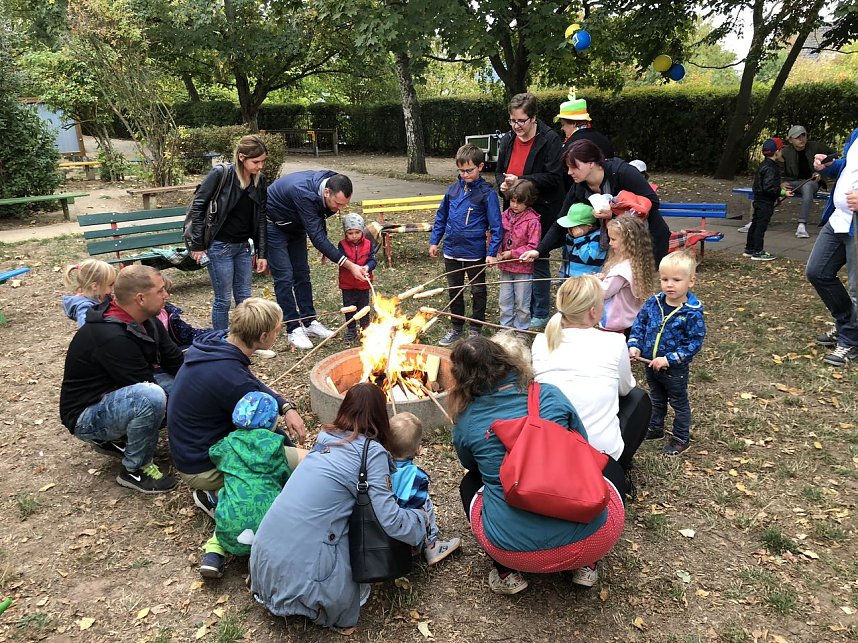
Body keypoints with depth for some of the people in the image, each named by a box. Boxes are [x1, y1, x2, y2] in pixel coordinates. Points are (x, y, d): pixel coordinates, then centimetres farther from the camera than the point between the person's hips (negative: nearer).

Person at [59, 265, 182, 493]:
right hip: (87, 416, -9)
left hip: (117, 394, 9)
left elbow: (176, 362, 0)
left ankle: (117, 438, 10)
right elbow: (146, 387, -26)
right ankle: (135, 470, -11)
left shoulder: (145, 321, -3)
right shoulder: (111, 337, -31)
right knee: (151, 397, -36)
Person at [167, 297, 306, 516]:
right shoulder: (232, 378, -31)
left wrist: (286, 407, -5)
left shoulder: (216, 342, -5)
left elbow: (253, 384, 10)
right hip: (204, 468, -9)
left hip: (191, 450, 9)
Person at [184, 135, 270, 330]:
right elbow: (198, 206, -10)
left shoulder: (260, 181, 1)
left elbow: (261, 218, 6)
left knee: (244, 298, 11)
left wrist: (262, 253, 3)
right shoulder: (220, 174, -15)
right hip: (219, 246, -5)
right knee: (223, 299, 2)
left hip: (243, 246, 5)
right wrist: (197, 245, -10)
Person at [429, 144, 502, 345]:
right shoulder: (453, 189, 2)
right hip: (451, 251, 5)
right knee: (454, 291, 16)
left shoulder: (487, 192, -12)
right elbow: (441, 216, 11)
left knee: (478, 291, 12)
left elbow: (495, 224, -12)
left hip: (475, 252, -4)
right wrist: (434, 241, 10)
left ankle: (475, 329, 27)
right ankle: (456, 327, 31)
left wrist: (492, 252, -16)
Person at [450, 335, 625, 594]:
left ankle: (506, 572, 17)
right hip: (590, 541, 1)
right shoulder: (550, 395, -2)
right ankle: (586, 565, 21)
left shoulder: (465, 421, -2)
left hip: (515, 551, 0)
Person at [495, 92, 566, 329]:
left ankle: (540, 315, 16)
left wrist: (520, 181, -21)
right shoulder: (507, 141, 8)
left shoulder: (550, 140, -11)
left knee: (538, 261, 2)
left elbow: (553, 177, -17)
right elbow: (499, 172, 18)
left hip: (540, 212, -6)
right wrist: (502, 184, -5)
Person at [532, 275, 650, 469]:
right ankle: (619, 465, 28)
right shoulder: (614, 342, -11)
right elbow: (625, 388, 9)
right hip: (602, 451, -3)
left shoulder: (541, 342, -4)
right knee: (639, 397, 22)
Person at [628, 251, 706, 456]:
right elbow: (639, 325, 2)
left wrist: (668, 360, -24)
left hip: (675, 370, -5)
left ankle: (681, 438, 34)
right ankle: (655, 428, 48)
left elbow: (694, 342, -20)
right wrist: (635, 346, -13)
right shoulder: (653, 303, -8)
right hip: (651, 365, 5)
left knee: (679, 404, 17)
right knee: (656, 400, 27)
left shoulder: (692, 312, -22)